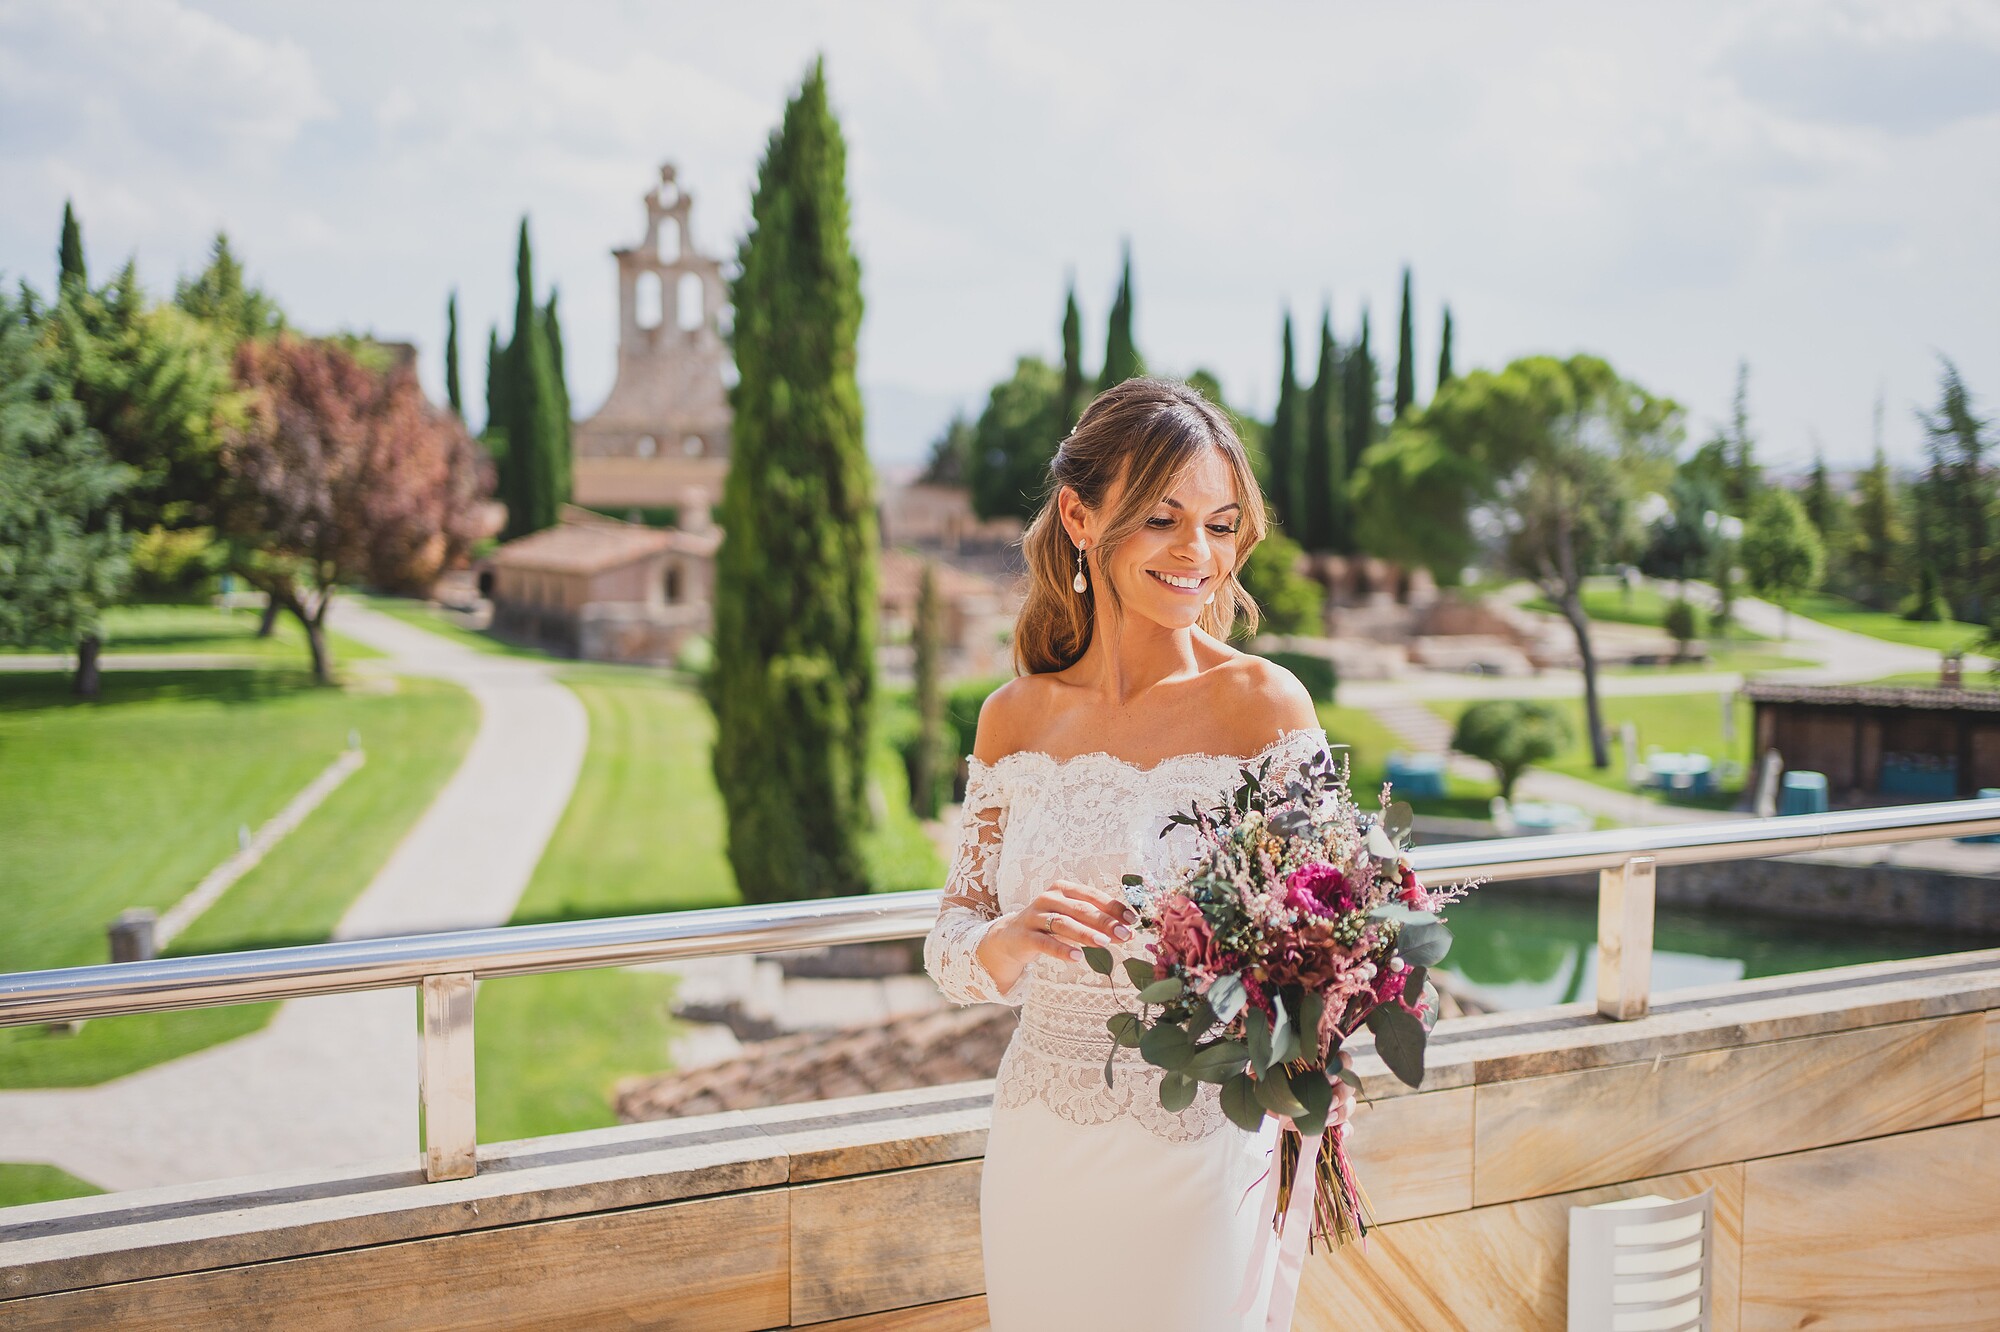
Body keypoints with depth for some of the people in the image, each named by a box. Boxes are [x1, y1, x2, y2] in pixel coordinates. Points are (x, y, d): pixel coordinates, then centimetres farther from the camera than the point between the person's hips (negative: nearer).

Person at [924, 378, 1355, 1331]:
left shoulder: (1265, 705, -10)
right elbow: (950, 943, 3)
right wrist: (1011, 942, -19)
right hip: (1038, 1155, 4)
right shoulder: (1016, 716, 0)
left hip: (1196, 1156, -3)